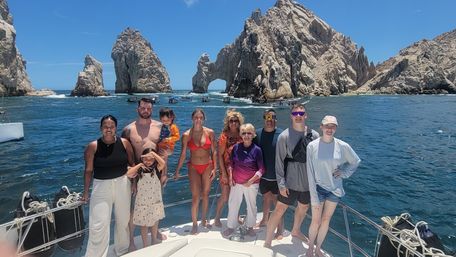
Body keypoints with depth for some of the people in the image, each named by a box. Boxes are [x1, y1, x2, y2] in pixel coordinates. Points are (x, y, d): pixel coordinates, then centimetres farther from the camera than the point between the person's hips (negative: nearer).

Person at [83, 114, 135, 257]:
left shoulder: (124, 143, -5)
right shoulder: (93, 146, -8)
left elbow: (132, 163, 5)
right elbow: (88, 170, -3)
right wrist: (86, 192, -2)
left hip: (122, 184, 2)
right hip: (101, 186, -2)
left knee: (123, 220, 16)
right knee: (99, 224, -2)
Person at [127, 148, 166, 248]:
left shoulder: (156, 169, -8)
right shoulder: (139, 170, -8)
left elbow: (163, 163, -27)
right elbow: (128, 174, -24)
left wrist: (153, 153, -27)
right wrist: (139, 165, -19)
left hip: (155, 201, 1)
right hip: (142, 202, -1)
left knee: (155, 222, 19)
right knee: (144, 224, 12)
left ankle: (154, 240, 42)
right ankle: (145, 244, 31)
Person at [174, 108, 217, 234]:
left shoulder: (210, 132, -5)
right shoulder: (186, 135, -8)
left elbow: (214, 151, -1)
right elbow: (183, 154, -3)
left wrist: (214, 168, -4)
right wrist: (177, 171, 0)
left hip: (208, 166, 2)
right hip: (194, 167, -1)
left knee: (205, 194, 13)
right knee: (195, 197, -2)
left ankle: (203, 220, 32)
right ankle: (194, 224, 15)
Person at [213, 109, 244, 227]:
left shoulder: (241, 135, 1)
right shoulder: (224, 135, -9)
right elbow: (220, 155, -10)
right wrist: (223, 173, -14)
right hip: (227, 169, -4)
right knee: (225, 196, 1)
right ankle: (217, 218, 22)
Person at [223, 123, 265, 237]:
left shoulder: (257, 150, -12)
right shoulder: (236, 147, -4)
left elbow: (261, 169, -10)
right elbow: (231, 163, 7)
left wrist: (251, 181, -15)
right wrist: (230, 177, -1)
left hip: (251, 184, -2)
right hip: (236, 183, 2)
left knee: (251, 206, 13)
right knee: (232, 205, 11)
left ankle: (250, 226, 34)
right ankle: (231, 226, 29)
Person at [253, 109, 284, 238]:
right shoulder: (257, 133, -4)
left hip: (277, 176, -4)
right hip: (263, 175, 4)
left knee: (277, 202, 6)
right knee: (266, 198, 22)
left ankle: (280, 229, 22)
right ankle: (265, 220, 43)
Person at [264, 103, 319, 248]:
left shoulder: (314, 135, -2)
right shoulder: (284, 136, -11)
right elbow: (279, 161, -10)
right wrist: (281, 184, -13)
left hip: (308, 181, 4)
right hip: (290, 181, -4)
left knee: (303, 208, 23)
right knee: (279, 210, 0)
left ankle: (296, 231, 50)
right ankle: (267, 242, 15)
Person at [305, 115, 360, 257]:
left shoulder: (343, 146, -9)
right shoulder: (312, 146, -15)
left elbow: (356, 161, 11)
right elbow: (310, 173, -12)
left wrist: (343, 173, -3)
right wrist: (314, 197, -13)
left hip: (335, 189, 3)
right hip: (319, 188, -2)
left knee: (326, 221, 15)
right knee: (316, 221, 5)